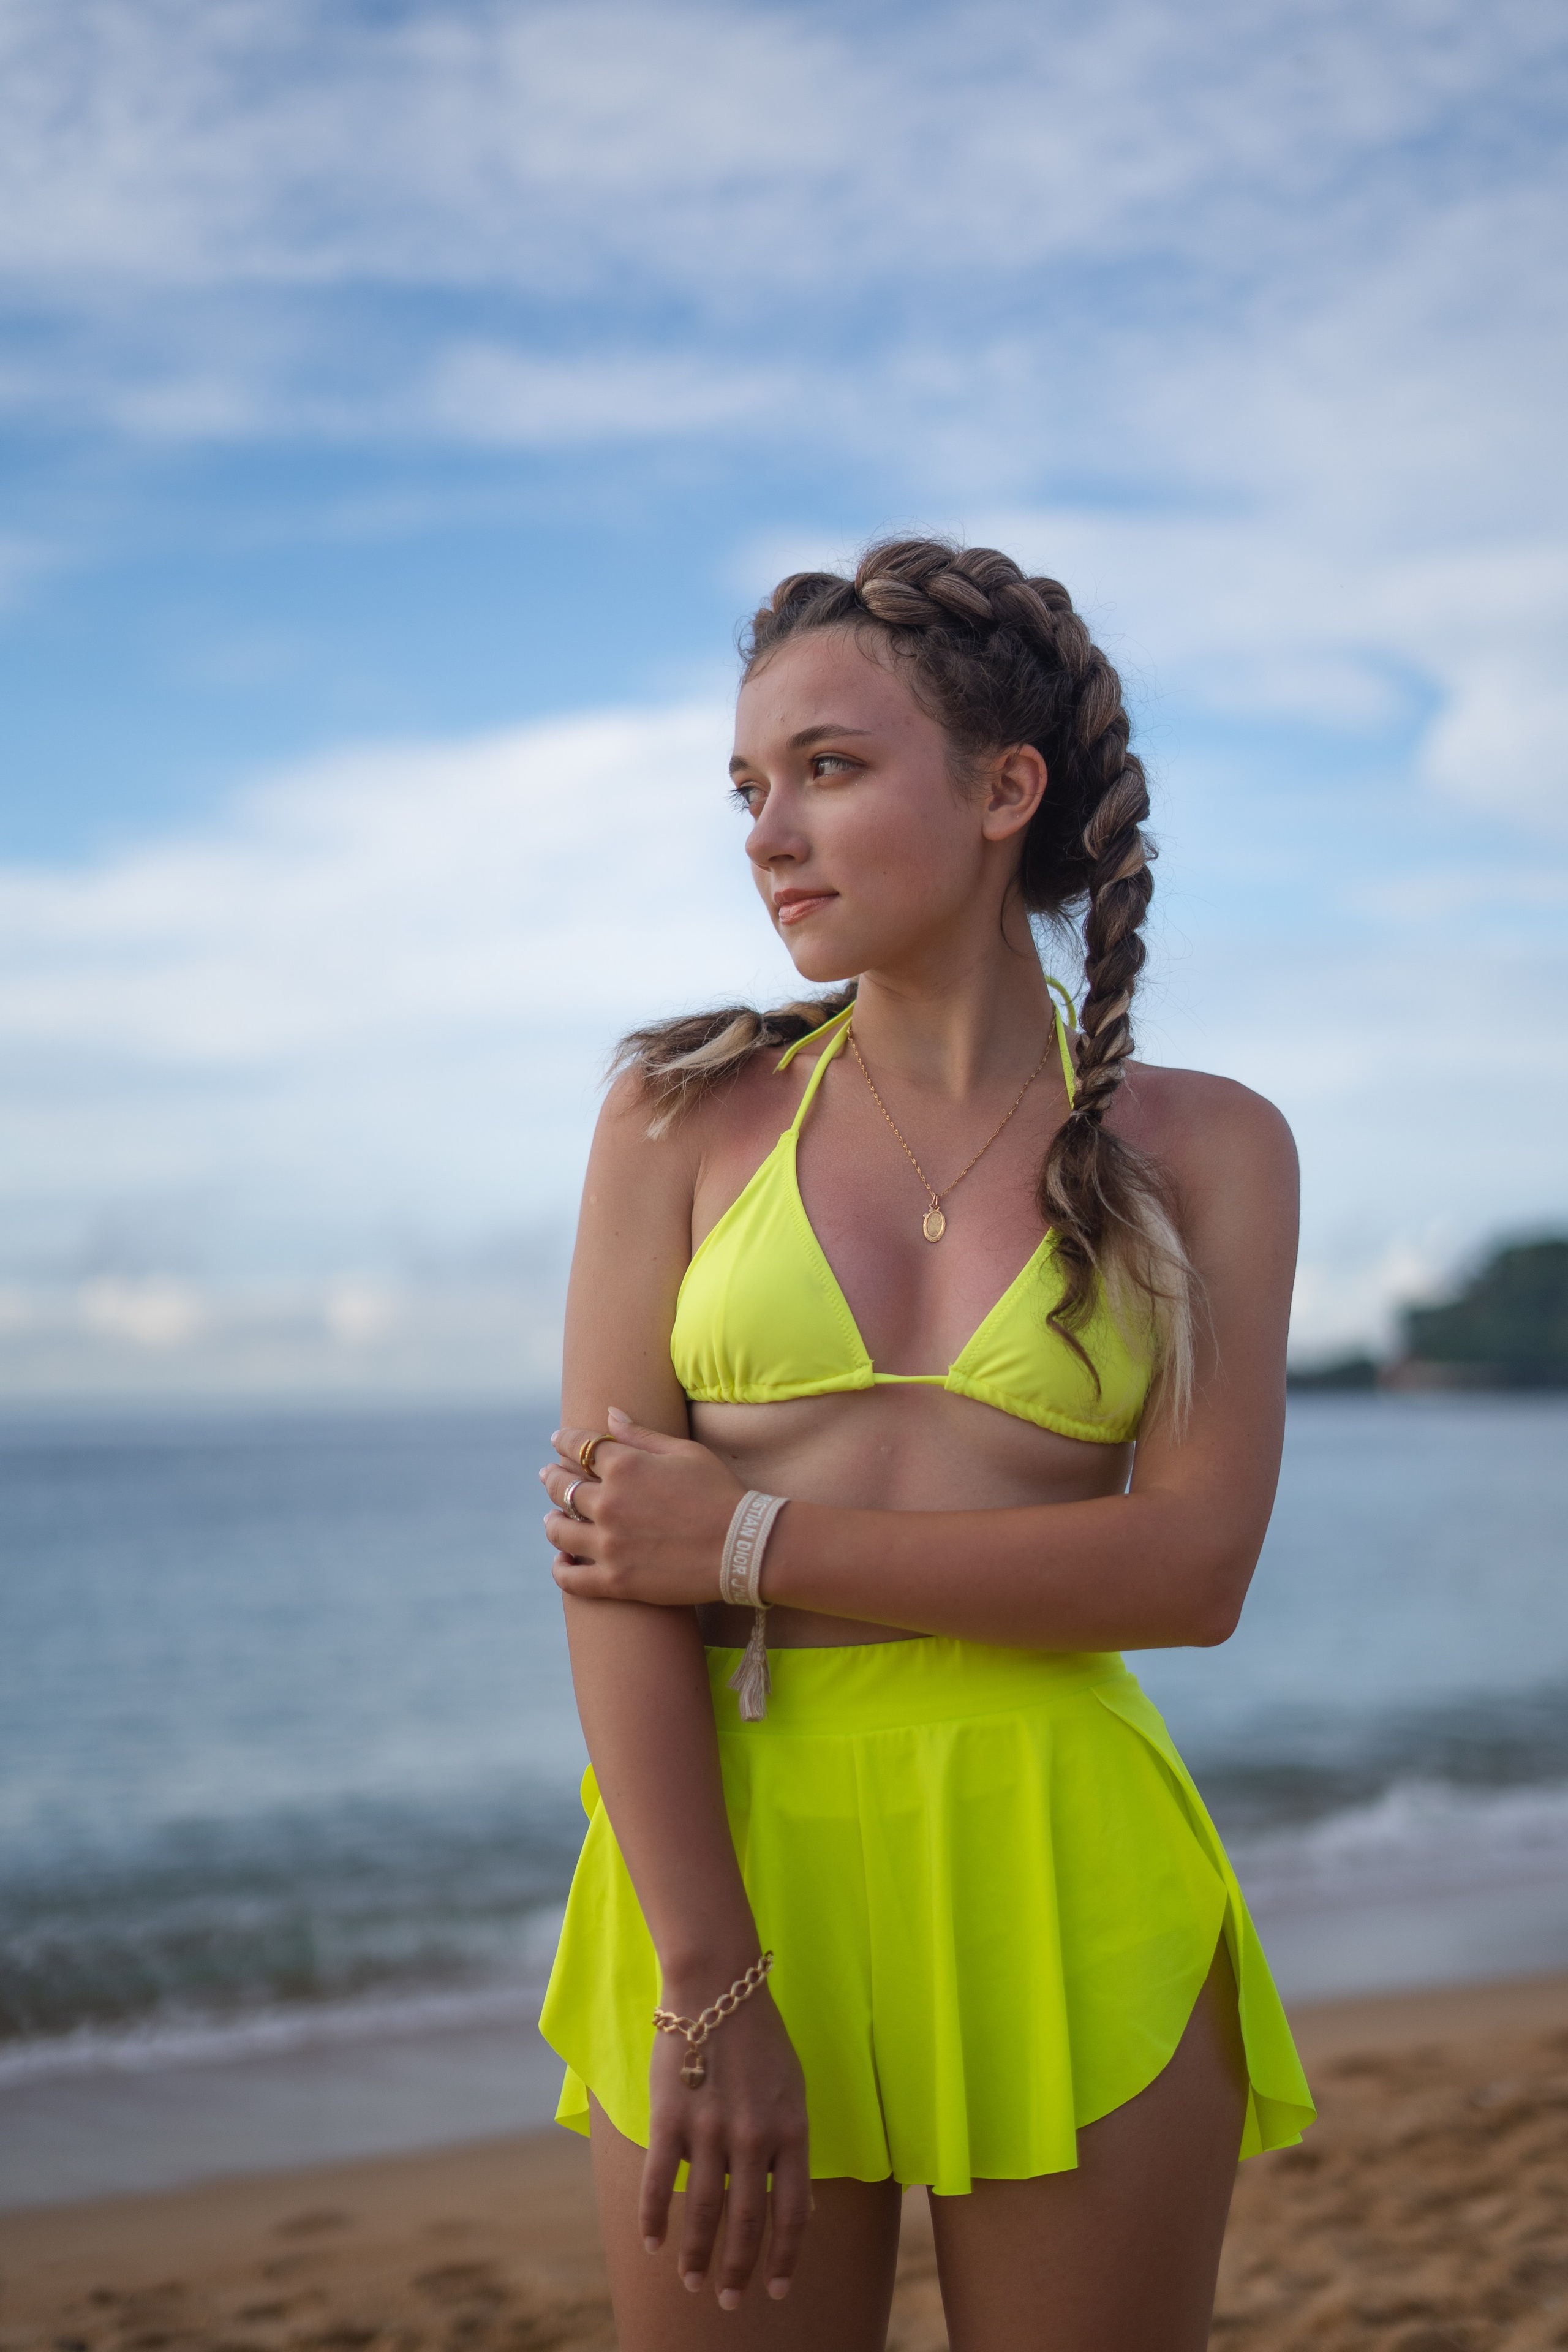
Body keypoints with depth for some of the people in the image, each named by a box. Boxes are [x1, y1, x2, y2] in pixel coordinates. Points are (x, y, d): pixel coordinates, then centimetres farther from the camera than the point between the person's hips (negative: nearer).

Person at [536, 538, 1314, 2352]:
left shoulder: (1204, 1148, 4)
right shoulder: (687, 1115, 4)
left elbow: (1195, 1567, -7)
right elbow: (606, 1556, -5)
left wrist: (755, 1545, -10)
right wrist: (711, 1987, -14)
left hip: (1063, 1885, 0)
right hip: (730, 1852, 0)